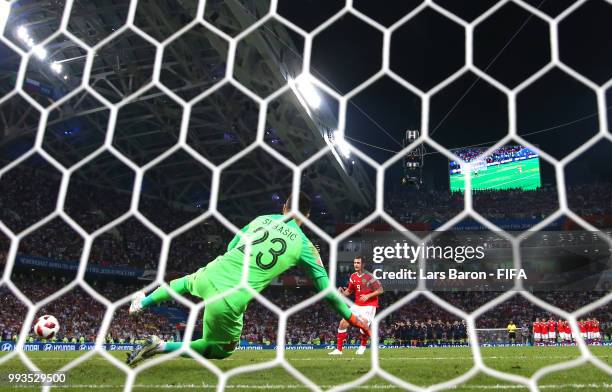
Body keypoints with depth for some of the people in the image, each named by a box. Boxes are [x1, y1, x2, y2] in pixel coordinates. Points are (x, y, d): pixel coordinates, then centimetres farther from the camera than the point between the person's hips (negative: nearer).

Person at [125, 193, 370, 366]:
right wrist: (352, 317, 13)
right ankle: (161, 347, 5)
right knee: (221, 350, 20)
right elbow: (325, 287, 3)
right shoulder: (304, 245, 1)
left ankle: (142, 303, 47)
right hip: (230, 302, -5)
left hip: (212, 275, 5)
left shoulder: (261, 219, 12)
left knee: (188, 282, 42)